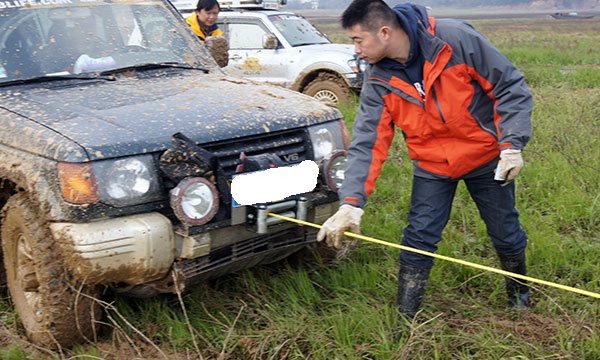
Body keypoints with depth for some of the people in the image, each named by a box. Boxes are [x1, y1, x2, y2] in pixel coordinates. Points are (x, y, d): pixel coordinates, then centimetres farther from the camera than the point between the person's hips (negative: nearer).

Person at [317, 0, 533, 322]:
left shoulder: (455, 39, -24)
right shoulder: (378, 81, -13)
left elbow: (510, 86, -15)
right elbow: (367, 142, -14)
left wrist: (511, 144, -21)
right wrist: (351, 201, -24)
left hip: (486, 156, -2)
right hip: (432, 165, 2)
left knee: (506, 234, 12)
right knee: (418, 239, -4)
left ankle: (519, 295, 41)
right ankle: (405, 321, 10)